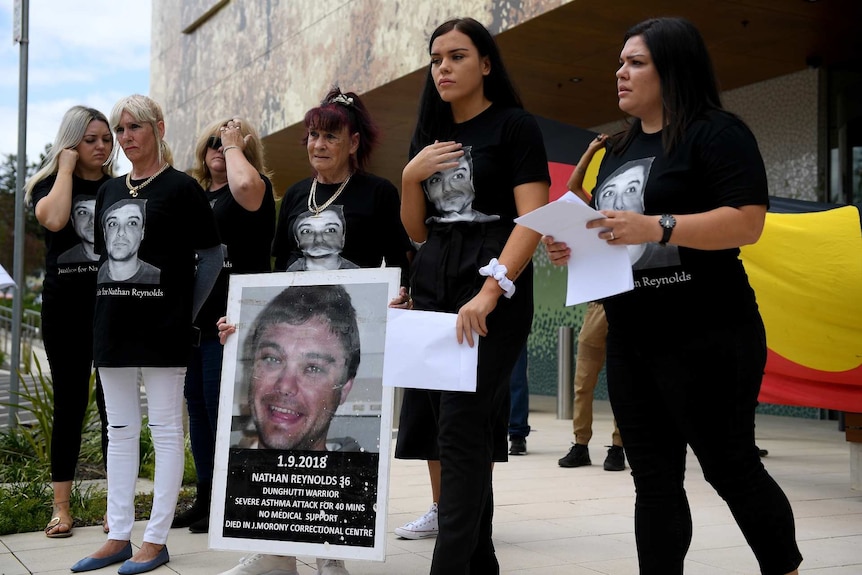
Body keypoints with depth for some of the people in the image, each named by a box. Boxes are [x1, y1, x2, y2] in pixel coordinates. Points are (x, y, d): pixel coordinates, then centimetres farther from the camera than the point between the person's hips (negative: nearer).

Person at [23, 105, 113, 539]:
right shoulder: (50, 183, 4)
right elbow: (53, 219, -19)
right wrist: (66, 167, -9)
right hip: (66, 308, -1)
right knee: (69, 404, 3)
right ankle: (61, 508, 10)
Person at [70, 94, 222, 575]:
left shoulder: (181, 187, -4)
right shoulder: (110, 191, 13)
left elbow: (212, 255, -3)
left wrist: (187, 313, -5)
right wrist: (108, 311, 10)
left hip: (162, 330, -7)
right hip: (114, 326, 7)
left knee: (166, 430, 0)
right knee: (120, 432, 11)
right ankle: (119, 536, 19)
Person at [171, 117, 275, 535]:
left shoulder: (255, 188, -3)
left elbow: (245, 185, -30)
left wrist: (234, 145, -12)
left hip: (231, 320, -8)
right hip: (192, 317, 8)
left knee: (222, 408, -5)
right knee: (197, 405, 12)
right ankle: (205, 498, 22)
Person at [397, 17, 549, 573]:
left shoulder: (514, 126, -2)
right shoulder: (429, 135, 17)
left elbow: (533, 220, -13)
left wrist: (491, 291, -25)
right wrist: (411, 177, -1)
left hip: (494, 292, -6)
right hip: (433, 286, 7)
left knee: (462, 428, -14)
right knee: (437, 425, 6)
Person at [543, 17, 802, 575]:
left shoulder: (716, 132, -7)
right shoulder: (622, 148, 17)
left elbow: (747, 222, -18)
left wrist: (657, 227, -26)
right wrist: (573, 248, 3)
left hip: (707, 339, -8)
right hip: (630, 340, 8)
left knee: (730, 467, 3)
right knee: (654, 478, 9)